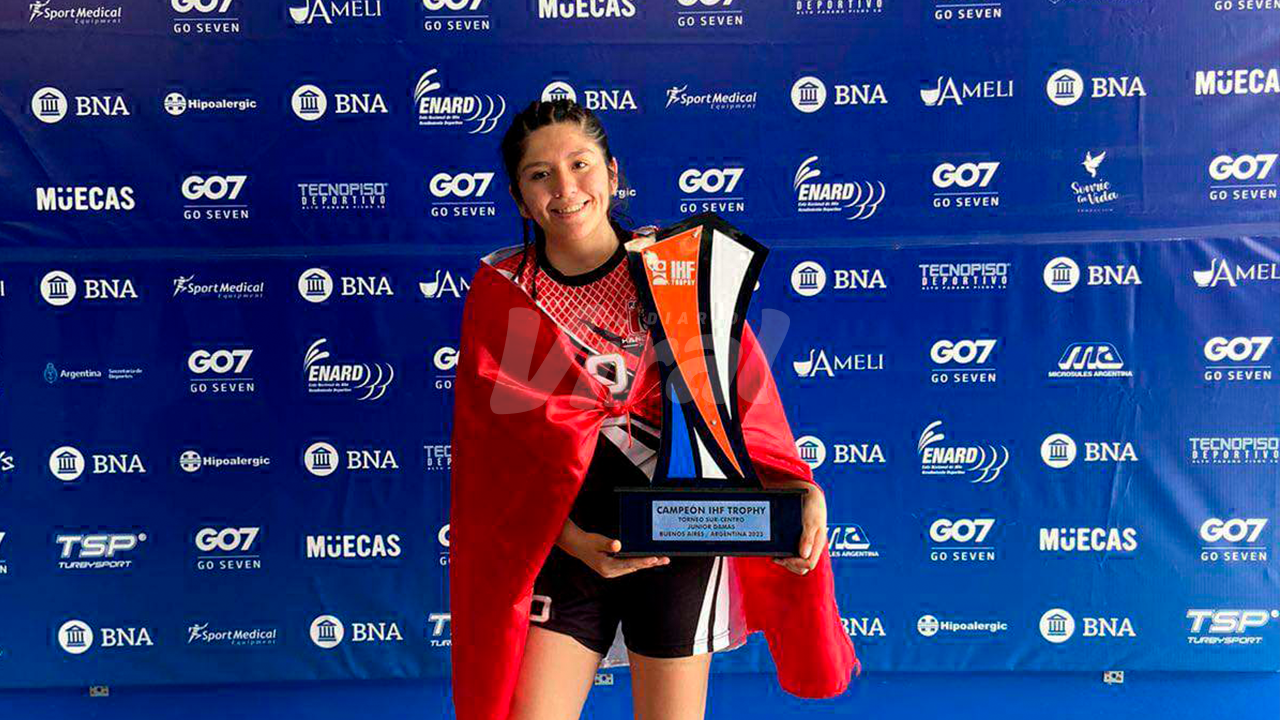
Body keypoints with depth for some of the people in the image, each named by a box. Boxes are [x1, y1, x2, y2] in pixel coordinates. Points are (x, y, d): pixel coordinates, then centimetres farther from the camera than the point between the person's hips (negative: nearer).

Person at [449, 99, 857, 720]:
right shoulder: (500, 290, -2)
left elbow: (742, 402, -6)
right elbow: (502, 448, -4)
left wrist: (800, 490, -23)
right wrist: (571, 539, -18)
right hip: (560, 547, 1)